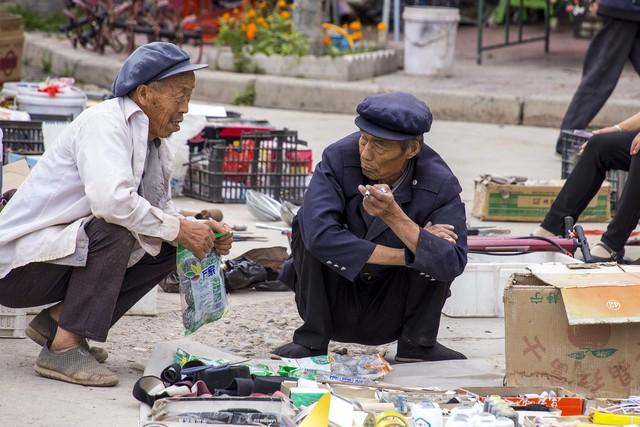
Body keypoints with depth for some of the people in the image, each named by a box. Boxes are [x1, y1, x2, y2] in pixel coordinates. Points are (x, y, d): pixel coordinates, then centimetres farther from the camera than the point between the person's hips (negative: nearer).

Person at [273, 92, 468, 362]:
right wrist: (407, 255, -31)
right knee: (306, 224, -25)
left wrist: (395, 217, -44)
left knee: (436, 250, -23)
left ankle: (417, 343, -3)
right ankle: (311, 340, -11)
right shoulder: (339, 158, -21)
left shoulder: (440, 185, -19)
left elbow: (453, 264, -31)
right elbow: (318, 232, -37)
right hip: (334, 303, 0)